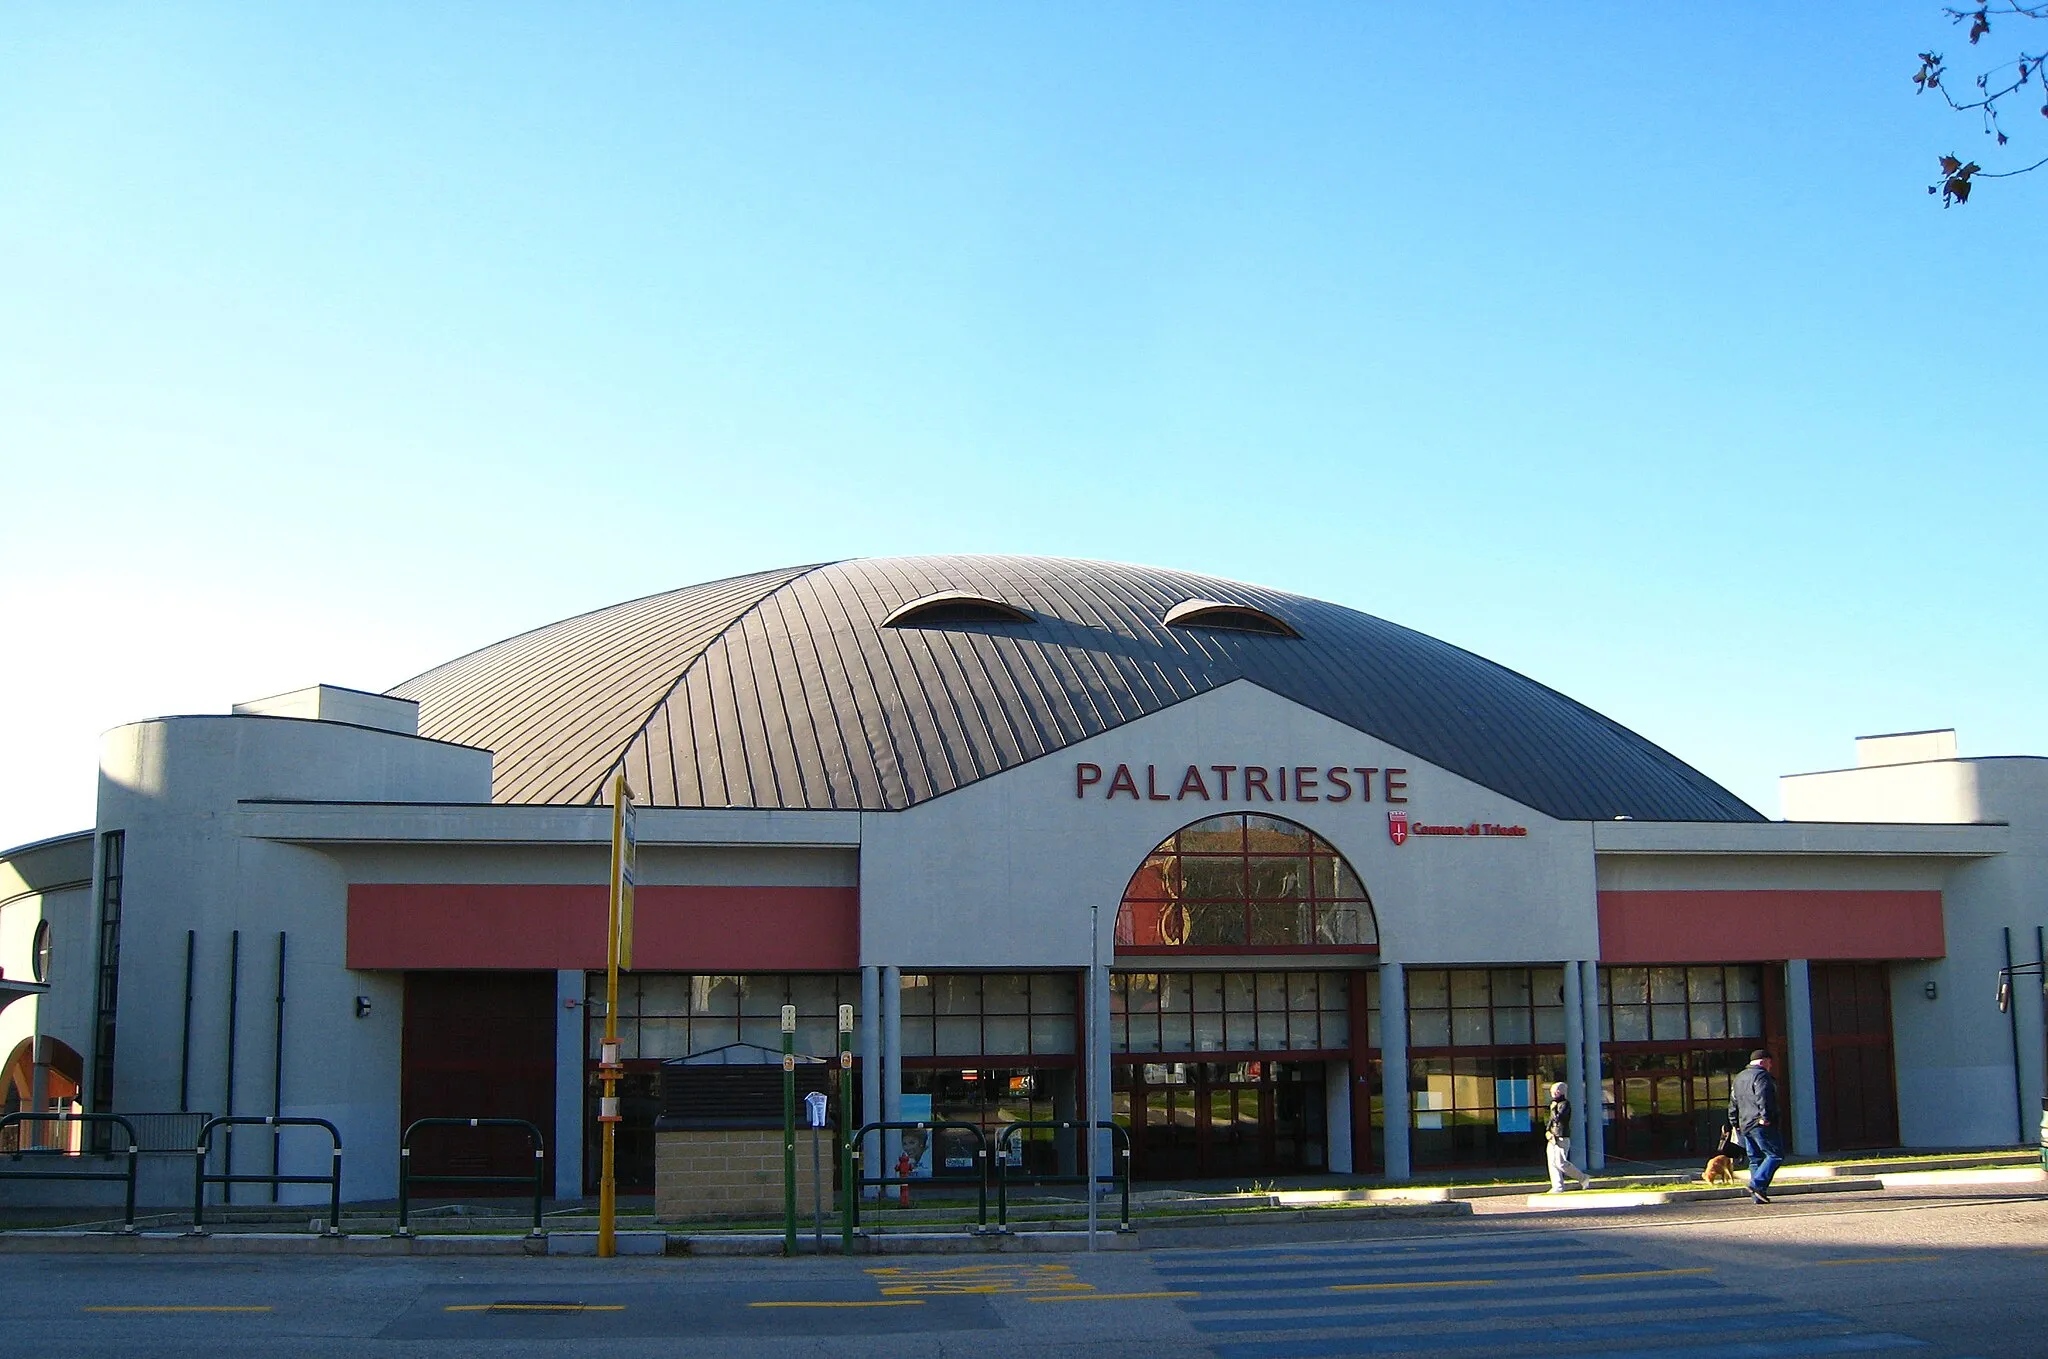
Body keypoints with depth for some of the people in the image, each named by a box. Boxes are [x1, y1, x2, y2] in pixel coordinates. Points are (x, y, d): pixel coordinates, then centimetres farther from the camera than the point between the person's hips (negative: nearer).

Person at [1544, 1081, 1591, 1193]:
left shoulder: (1565, 1104, -9)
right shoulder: (1555, 1104, 19)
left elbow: (1558, 1118, -23)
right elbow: (1551, 1120, 21)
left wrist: (1553, 1108, -8)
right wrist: (1547, 1131, 4)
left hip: (1561, 1139, -9)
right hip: (1552, 1138, 9)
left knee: (1561, 1163, -13)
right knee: (1552, 1163, 3)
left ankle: (1583, 1179, -2)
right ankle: (1558, 1187, 5)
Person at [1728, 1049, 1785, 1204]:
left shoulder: (1738, 1078, 22)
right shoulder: (1761, 1075, -5)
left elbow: (1733, 1104, 24)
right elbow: (1763, 1098, -19)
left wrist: (1735, 1124, 26)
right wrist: (1766, 1117, -22)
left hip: (1744, 1126, 9)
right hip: (1761, 1125, -9)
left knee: (1755, 1159, 10)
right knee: (1776, 1155, -6)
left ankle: (1758, 1196, 5)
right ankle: (1758, 1184, -19)